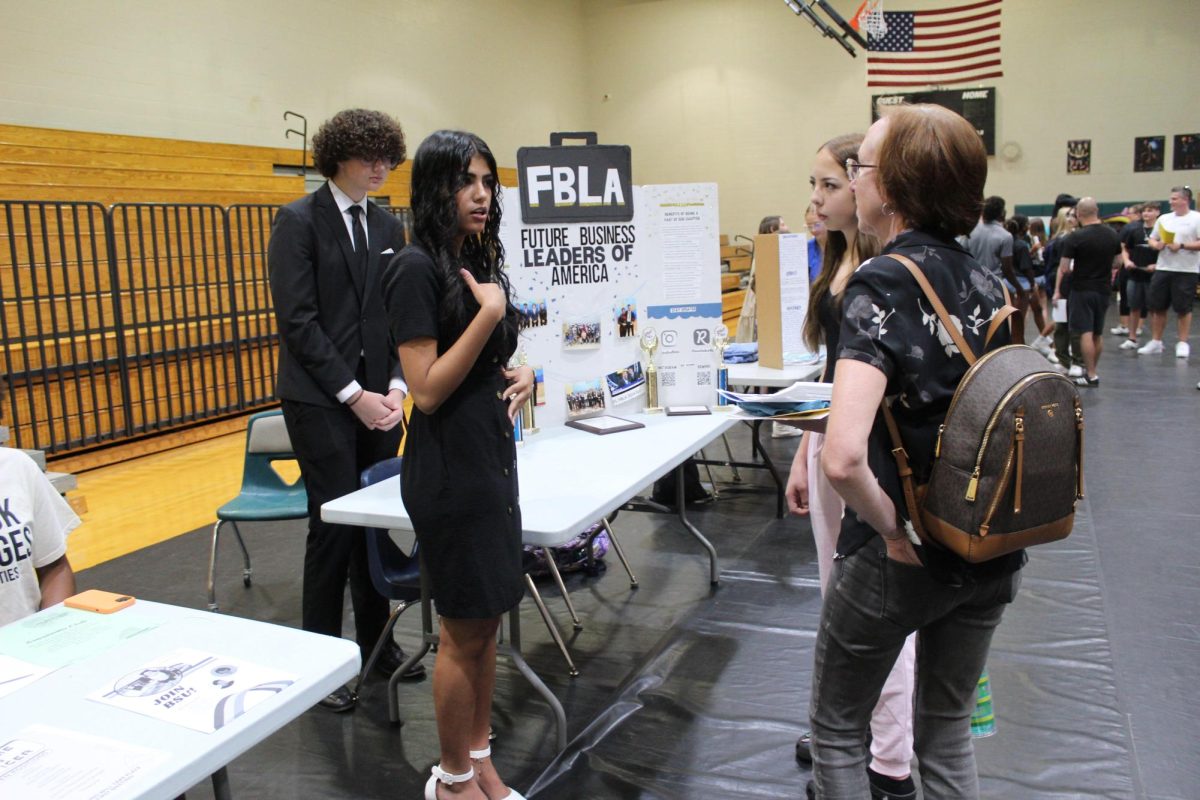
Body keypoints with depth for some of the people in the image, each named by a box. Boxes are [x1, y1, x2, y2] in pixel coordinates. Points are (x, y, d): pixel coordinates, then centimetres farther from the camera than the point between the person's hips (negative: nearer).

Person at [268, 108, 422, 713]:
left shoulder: (389, 228, 12)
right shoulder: (298, 222, -5)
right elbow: (298, 319, -12)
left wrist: (395, 385, -3)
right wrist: (353, 393, -15)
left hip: (377, 396, 6)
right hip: (320, 399, -5)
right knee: (334, 523, -3)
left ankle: (376, 639, 26)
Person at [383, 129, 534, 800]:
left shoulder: (478, 260, 10)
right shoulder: (417, 268, -15)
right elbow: (427, 390, -19)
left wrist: (518, 375, 2)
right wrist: (488, 313, -22)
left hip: (493, 455, 8)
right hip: (450, 467, -8)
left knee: (487, 622, 16)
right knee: (464, 631, 5)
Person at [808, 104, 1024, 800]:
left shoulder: (882, 284, -21)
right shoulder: (987, 281, 1)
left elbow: (845, 457, -35)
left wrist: (895, 531, -19)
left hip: (900, 560, -7)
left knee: (837, 729, 16)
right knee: (948, 730, 25)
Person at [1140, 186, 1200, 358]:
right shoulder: (1164, 219, 12)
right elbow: (1152, 239, 16)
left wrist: (1182, 246, -21)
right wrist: (1157, 245, -5)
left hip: (1186, 271, -5)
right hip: (1163, 268, 5)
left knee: (1183, 308, 2)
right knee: (1157, 307, 6)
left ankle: (1183, 343, 11)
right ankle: (1155, 342, 16)